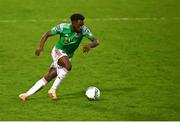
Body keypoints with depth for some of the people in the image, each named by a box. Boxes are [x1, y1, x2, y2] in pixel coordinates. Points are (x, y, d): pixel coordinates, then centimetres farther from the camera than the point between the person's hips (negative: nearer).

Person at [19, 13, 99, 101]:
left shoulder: (84, 30, -16)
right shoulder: (63, 27, -21)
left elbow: (95, 41, -17)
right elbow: (47, 34, -10)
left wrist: (89, 45, -41)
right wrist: (41, 47, -25)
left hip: (68, 57, 4)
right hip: (58, 51, -4)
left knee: (48, 77, -2)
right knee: (68, 66, -34)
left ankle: (27, 94, 5)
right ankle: (53, 89, -24)